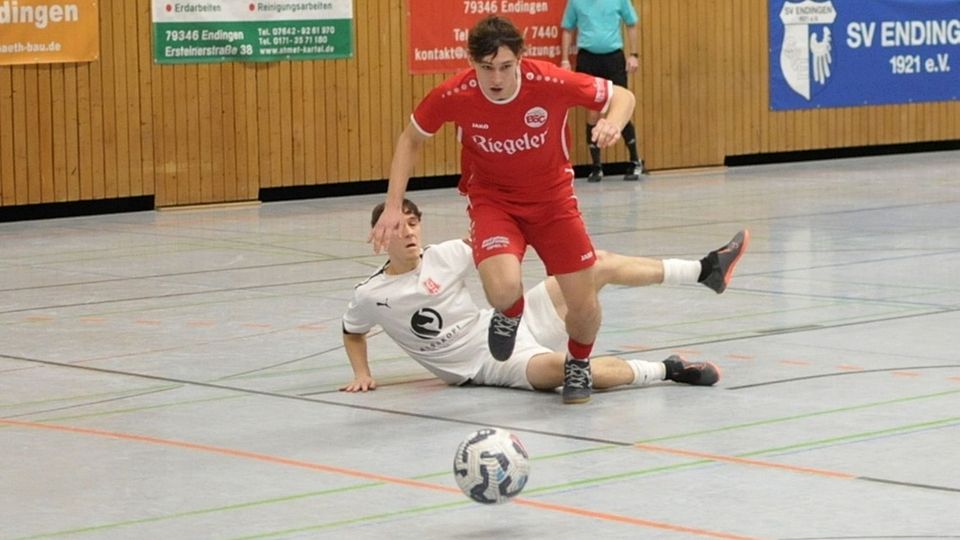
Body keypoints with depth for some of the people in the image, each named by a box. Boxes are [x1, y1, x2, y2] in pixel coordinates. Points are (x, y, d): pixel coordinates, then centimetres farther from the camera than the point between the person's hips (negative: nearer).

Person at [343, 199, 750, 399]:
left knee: (598, 264, -4)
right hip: (489, 363, -5)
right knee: (557, 366, -38)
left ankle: (705, 270, 5)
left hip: (514, 322, 5)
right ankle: (666, 369, -25)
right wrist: (362, 374, 3)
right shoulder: (371, 296, -6)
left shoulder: (443, 256, 0)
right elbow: (352, 332, 13)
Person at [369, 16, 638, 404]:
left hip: (552, 198, 1)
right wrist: (393, 207, -9)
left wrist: (612, 124, -32)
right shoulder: (453, 96, -23)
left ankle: (578, 365, 34)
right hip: (493, 200, -1)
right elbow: (410, 139, -3)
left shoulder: (552, 83, -25)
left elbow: (622, 97, -9)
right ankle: (510, 314, 13)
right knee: (503, 291, -28)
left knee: (584, 305, -2)